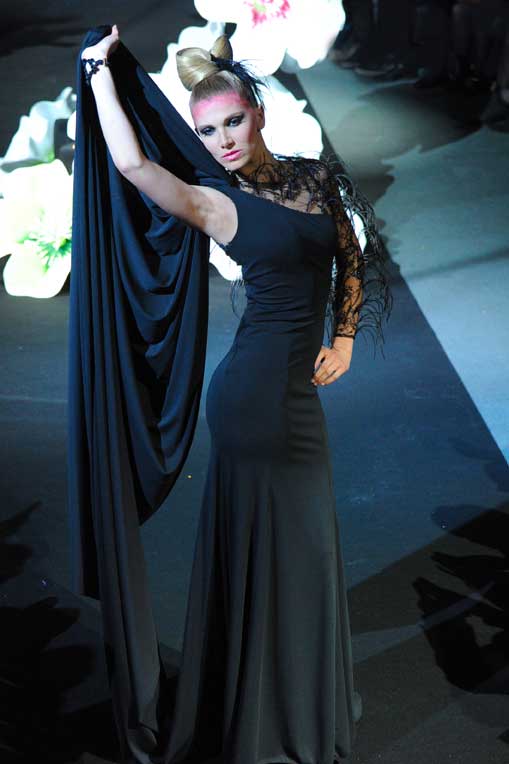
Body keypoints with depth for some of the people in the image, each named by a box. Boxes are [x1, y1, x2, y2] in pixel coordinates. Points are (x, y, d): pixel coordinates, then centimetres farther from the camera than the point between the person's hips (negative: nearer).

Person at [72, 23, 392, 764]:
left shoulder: (317, 177, 6)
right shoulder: (218, 205, -10)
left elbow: (353, 261, 17)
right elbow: (132, 162, -25)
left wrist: (343, 338, 6)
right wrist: (101, 71, -14)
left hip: (299, 391, 6)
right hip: (256, 393, -6)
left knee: (305, 545, 17)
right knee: (262, 549, 4)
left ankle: (303, 701, 37)